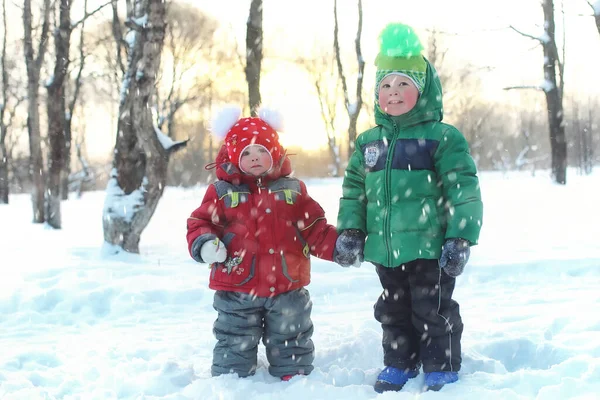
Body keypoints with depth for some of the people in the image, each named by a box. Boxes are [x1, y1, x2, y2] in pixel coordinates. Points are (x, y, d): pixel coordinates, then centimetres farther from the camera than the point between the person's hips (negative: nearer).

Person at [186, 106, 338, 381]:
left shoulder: (292, 189, 5)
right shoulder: (222, 191, -1)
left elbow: (315, 229, 5)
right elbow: (200, 223, -2)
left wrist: (338, 246, -9)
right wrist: (204, 244, -24)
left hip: (288, 288, 1)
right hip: (236, 289, -1)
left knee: (291, 344, 14)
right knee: (235, 347, 9)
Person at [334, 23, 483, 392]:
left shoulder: (442, 138, -10)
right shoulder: (369, 142, 8)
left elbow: (463, 191, -13)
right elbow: (354, 189, 15)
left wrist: (460, 239, -16)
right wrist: (349, 231, 6)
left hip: (429, 249, -6)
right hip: (385, 250, 6)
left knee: (433, 312, 4)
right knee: (393, 311, 17)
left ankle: (441, 370, 20)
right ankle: (399, 365, 33)